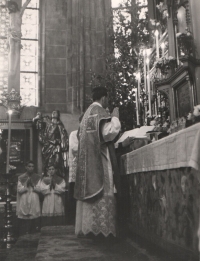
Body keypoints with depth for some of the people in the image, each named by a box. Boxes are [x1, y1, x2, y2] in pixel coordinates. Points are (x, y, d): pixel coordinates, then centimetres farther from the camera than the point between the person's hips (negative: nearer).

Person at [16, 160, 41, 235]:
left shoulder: (37, 178, 7)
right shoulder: (21, 178, 7)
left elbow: (39, 189, 0)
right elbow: (19, 190, -2)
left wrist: (33, 185, -12)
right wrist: (26, 184, -12)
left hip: (34, 202, 0)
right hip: (24, 202, 0)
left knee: (34, 221, -4)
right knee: (24, 222, -3)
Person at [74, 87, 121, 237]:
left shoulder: (87, 113, 18)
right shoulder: (100, 111, -8)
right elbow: (109, 131, -21)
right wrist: (115, 116, -5)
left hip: (86, 160, 9)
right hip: (99, 159, -8)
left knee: (90, 192, 9)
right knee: (101, 192, -5)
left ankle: (86, 227, 13)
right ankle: (101, 227, -4)